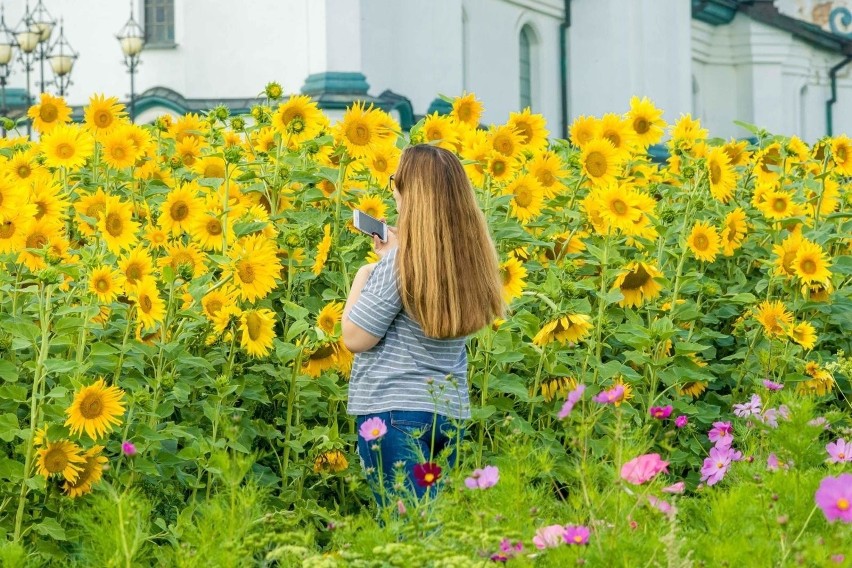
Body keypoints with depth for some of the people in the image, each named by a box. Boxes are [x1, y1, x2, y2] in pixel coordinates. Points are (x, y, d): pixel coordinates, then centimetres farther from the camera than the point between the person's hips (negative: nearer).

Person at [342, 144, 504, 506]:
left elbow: (355, 338, -11)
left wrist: (362, 277, 3)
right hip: (450, 412, 8)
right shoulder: (471, 256, 4)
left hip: (393, 411, -7)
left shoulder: (399, 263, -17)